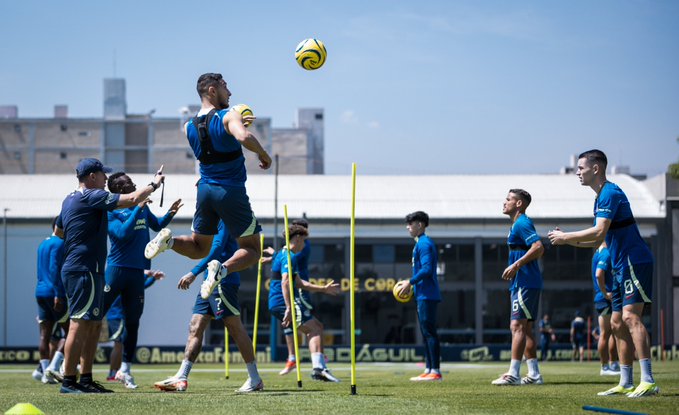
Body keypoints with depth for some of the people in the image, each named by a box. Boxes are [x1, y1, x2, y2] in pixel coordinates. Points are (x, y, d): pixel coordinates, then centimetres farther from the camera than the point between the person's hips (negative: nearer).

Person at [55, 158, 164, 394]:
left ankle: (86, 379, 13)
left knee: (94, 325, 12)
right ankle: (69, 382, -13)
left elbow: (58, 231, 32)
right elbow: (132, 199, -16)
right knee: (80, 325, -11)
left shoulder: (69, 200, 18)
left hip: (74, 270, 10)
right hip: (84, 270, -10)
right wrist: (154, 184, -2)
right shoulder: (92, 197, -11)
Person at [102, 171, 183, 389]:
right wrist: (138, 209, -21)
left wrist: (170, 214, 8)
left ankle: (125, 370, 16)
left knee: (133, 322, 8)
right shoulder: (110, 211, -7)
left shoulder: (142, 207, 12)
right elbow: (123, 233, -22)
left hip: (138, 271, 6)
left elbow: (157, 225, 27)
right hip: (117, 269, -6)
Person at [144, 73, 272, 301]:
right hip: (232, 192, -6)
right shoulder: (229, 116, -11)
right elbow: (244, 138, -31)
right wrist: (263, 154, -15)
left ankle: (169, 240, -8)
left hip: (205, 190, 6)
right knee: (251, 250, 6)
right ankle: (223, 269, -24)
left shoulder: (189, 127, 8)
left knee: (198, 248, 22)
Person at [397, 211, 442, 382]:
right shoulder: (421, 243, 19)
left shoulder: (424, 244, -13)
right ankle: (428, 370, 16)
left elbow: (427, 269, -21)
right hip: (423, 295, 11)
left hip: (427, 295, -11)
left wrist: (410, 282, -15)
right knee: (426, 333, 12)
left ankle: (436, 371, -11)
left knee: (429, 332, -10)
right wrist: (411, 283, 14)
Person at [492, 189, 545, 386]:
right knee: (525, 328, 11)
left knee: (518, 326, -12)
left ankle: (513, 374, -14)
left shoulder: (522, 224, -12)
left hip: (525, 284, -11)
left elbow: (538, 248, -23)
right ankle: (534, 374, 12)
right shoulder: (517, 225, 19)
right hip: (523, 283, 11)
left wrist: (516, 266, -22)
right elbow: (533, 249, 25)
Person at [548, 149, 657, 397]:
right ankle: (626, 383, 12)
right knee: (617, 324, 9)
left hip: (635, 262, -11)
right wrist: (567, 239, 14)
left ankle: (648, 382, -24)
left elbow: (599, 232, -23)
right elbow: (598, 240, 24)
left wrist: (566, 237, -13)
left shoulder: (610, 193, -13)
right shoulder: (602, 196, 19)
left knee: (630, 317, -19)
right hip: (622, 266, 11)